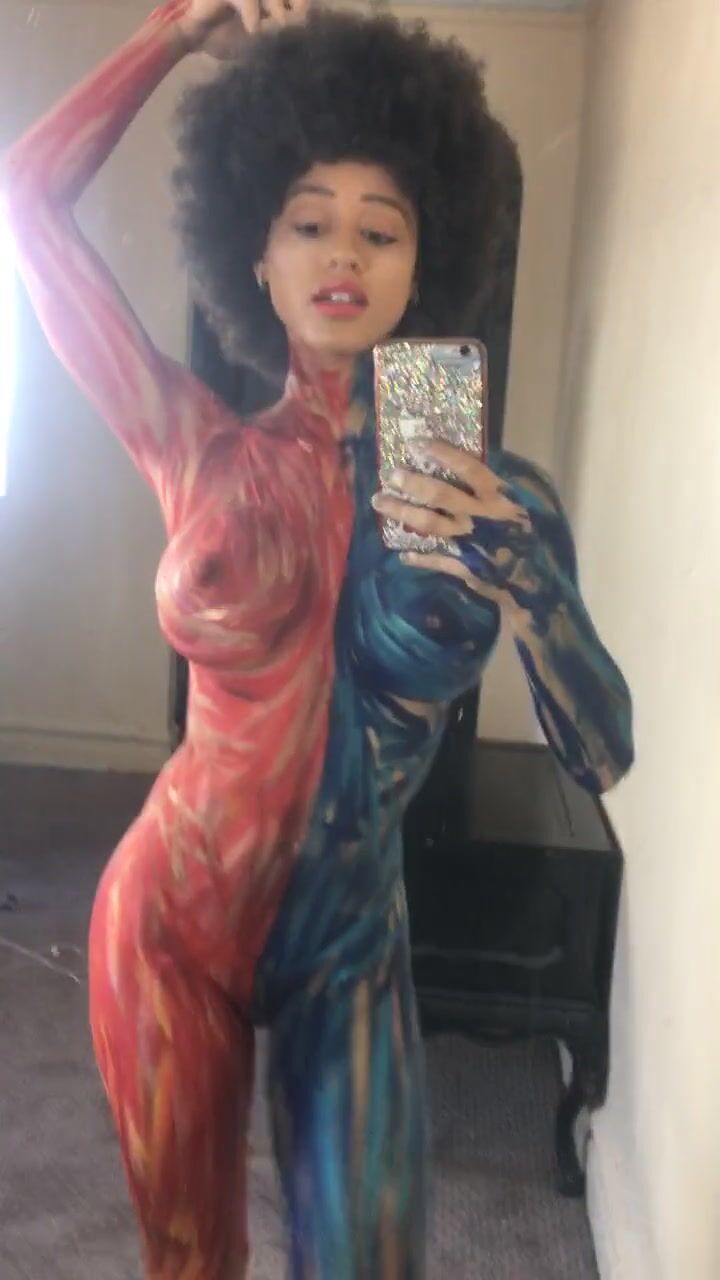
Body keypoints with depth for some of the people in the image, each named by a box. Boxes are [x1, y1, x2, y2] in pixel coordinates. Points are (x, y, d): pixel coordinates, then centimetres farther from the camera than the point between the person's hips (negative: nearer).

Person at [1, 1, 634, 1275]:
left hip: (348, 942, 0)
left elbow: (602, 754, -11)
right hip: (172, 918, 0)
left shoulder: (496, 496, -8)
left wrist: (517, 574, -26)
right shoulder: (203, 455, -9)